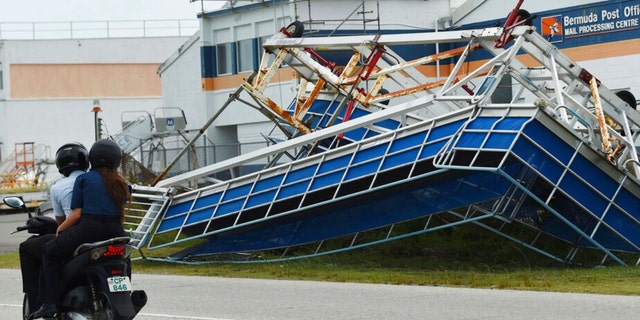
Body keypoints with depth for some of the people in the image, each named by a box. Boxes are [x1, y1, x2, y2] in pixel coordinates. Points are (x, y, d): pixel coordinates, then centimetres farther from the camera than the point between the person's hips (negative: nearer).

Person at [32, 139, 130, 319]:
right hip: (115, 233, 5)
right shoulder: (121, 184, 15)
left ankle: (50, 303, 0)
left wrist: (59, 229, 13)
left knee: (49, 252, 13)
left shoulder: (83, 179, 3)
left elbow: (77, 214, -2)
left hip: (89, 229, -5)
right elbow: (121, 215, 16)